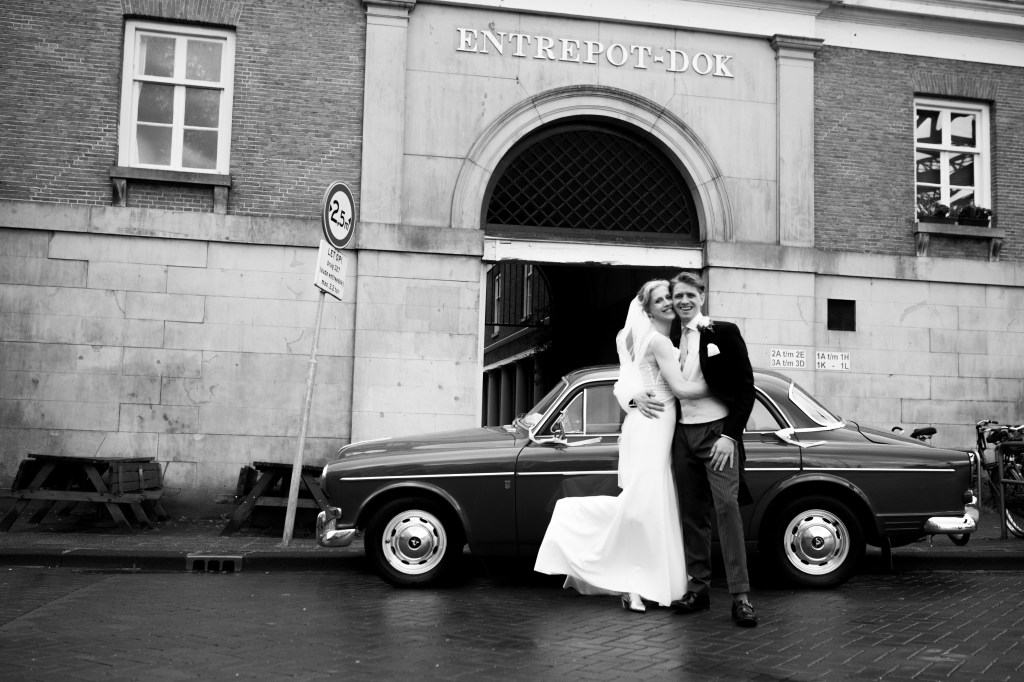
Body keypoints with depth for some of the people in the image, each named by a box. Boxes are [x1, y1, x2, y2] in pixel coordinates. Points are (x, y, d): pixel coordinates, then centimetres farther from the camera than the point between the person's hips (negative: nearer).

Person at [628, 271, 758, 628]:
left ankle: (741, 595, -10)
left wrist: (730, 435, -11)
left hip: (716, 432, -4)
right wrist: (636, 394, -5)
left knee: (727, 508, -12)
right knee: (693, 514, 7)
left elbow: (745, 387, -3)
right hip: (681, 434, 4)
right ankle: (699, 588, 14)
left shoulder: (724, 332, 0)